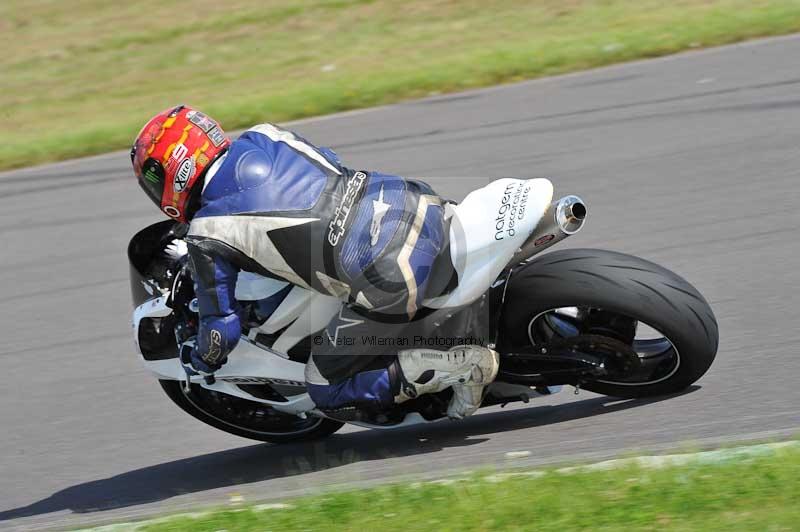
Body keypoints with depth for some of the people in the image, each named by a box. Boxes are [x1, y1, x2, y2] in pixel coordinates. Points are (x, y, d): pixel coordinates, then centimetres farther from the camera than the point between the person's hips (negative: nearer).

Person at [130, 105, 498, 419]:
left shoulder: (206, 235, -1)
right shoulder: (259, 140, 15)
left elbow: (223, 328, 6)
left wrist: (200, 362, 28)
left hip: (387, 284, -7)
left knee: (326, 390, 11)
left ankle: (458, 363, -6)